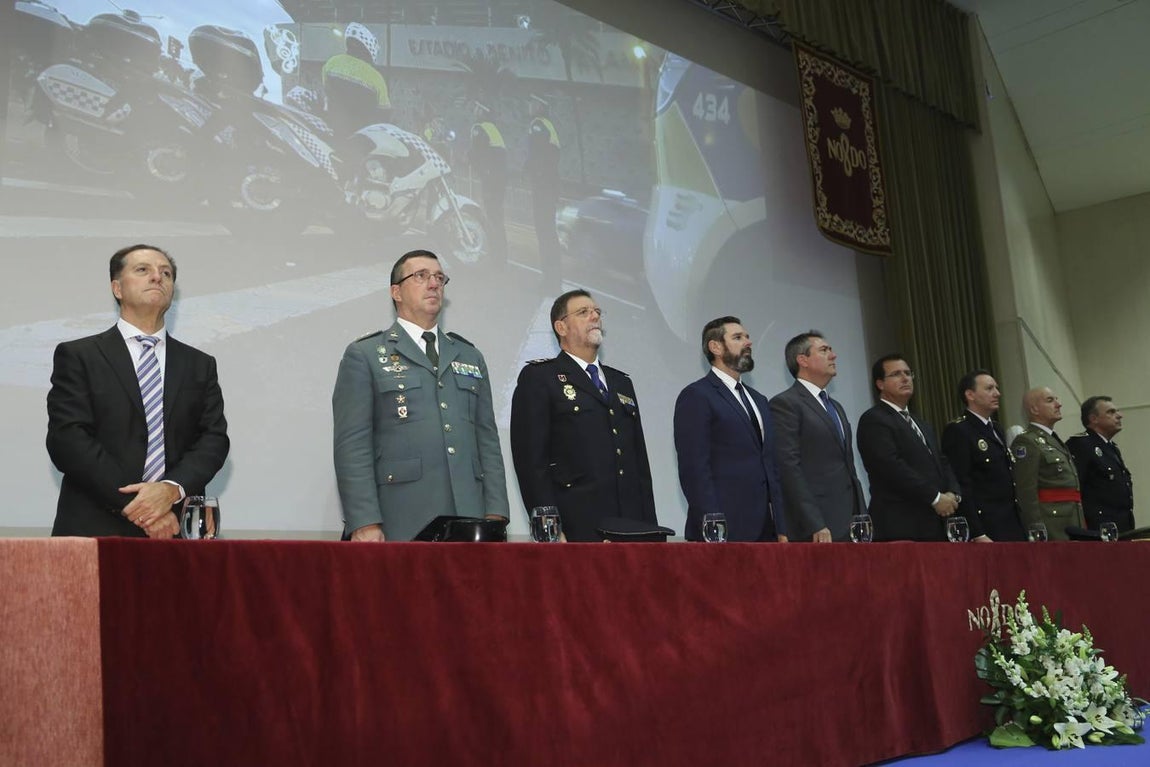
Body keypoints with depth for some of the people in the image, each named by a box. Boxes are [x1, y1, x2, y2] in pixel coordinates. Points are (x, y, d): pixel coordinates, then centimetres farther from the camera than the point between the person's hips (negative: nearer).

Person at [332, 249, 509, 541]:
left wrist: (495, 514, 5)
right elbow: (352, 446, -3)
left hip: (470, 521, 4)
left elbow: (487, 441, 15)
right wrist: (364, 525, -12)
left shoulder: (470, 357, 19)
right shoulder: (364, 355, 4)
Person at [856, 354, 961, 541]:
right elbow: (892, 467, -16)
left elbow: (942, 463, 21)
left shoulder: (923, 426, 25)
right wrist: (935, 498, -14)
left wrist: (953, 494, 0)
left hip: (936, 526, 8)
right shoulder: (873, 420, -5)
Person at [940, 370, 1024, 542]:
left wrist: (1020, 527, 15)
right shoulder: (957, 431, -9)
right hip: (986, 532, -8)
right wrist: (978, 535, -20)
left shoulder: (996, 430, 19)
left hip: (1012, 528, 8)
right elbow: (960, 486, -15)